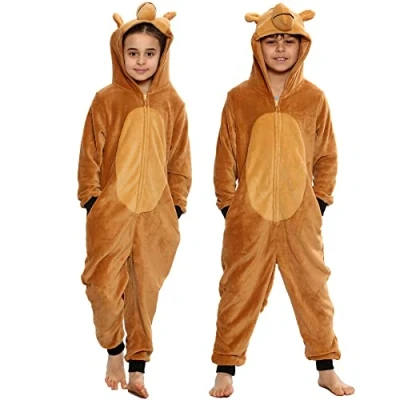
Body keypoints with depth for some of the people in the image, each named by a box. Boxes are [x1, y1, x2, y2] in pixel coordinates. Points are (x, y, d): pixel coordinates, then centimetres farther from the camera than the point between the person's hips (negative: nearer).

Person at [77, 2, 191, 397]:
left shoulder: (172, 104, 3)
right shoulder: (106, 100, -3)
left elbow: (180, 159, 7)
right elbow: (90, 155, 0)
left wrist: (177, 204, 5)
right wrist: (91, 199, -2)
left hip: (156, 213, 2)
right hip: (111, 211, -1)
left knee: (145, 290, 9)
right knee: (105, 287, -3)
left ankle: (137, 367, 24)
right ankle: (114, 351, 25)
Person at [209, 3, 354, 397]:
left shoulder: (314, 98, 0)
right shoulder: (238, 98, -2)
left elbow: (327, 156, 7)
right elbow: (225, 158, 2)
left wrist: (321, 201, 4)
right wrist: (227, 205, 1)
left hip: (300, 217, 1)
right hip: (249, 217, -1)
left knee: (312, 290, 10)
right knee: (239, 292, 7)